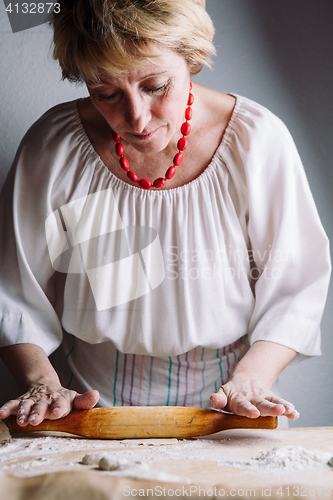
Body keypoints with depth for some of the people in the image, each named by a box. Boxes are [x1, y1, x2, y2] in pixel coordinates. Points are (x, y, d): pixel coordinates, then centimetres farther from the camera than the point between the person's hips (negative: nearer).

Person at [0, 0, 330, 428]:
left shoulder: (257, 139, -11)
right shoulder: (52, 147, -9)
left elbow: (294, 284, -5)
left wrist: (250, 378, -18)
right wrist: (42, 383, -15)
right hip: (97, 409, 1)